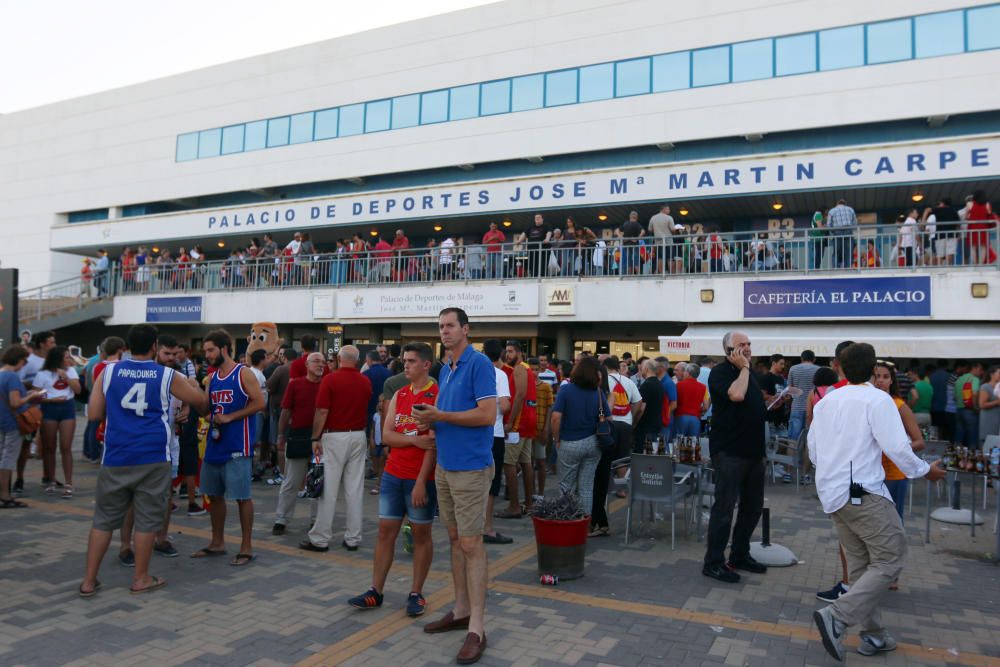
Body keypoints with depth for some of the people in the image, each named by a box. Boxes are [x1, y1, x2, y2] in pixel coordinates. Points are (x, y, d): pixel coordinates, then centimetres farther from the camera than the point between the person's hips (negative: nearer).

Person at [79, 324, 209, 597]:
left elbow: (94, 413, 4)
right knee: (147, 520, 6)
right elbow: (201, 401, 12)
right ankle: (141, 578, 15)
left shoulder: (108, 372, 4)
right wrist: (204, 411, 35)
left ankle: (89, 580, 18)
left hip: (116, 458, 2)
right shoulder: (167, 376, 1)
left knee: (104, 518, 13)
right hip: (153, 458, -2)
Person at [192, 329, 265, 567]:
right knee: (214, 494, 15)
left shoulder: (243, 373, -8)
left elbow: (259, 403, -14)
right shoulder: (212, 378, 12)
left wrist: (230, 417, -17)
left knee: (242, 496, -1)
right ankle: (217, 543, 30)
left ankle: (247, 547, 9)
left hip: (238, 446, -7)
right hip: (214, 444, 8)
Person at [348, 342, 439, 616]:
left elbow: (433, 443, -15)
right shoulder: (399, 395, 10)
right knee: (385, 531, 10)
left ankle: (416, 594, 18)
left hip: (421, 478, -6)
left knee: (421, 534, 6)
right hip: (393, 475, 6)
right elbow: (386, 435, 3)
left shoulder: (437, 396, -10)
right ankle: (376, 591, 20)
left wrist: (421, 482, -19)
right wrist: (414, 440, -15)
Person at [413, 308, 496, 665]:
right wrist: (432, 420, -1)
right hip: (445, 465, 9)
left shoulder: (479, 364, -12)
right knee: (455, 539, 15)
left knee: (471, 544, -5)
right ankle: (461, 610, 28)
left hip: (470, 467, -8)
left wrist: (441, 415, -17)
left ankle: (477, 628, 2)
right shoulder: (445, 369, 14)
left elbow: (487, 414, -21)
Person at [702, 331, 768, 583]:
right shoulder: (720, 372, -10)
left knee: (753, 505, 14)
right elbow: (736, 395, -29)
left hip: (753, 450, 9)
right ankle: (713, 562, 4)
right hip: (729, 451, -9)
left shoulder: (747, 373, 16)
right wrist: (744, 367, -17)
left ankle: (740, 555, 28)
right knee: (725, 506, -5)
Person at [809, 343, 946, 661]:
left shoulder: (826, 402, 10)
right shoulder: (877, 399, -10)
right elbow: (897, 447, -14)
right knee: (890, 560, -1)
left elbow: (813, 451, 14)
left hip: (832, 493, 8)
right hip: (863, 494, -7)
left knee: (861, 564, 16)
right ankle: (836, 616, -13)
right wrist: (925, 471, 4)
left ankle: (873, 635, 21)